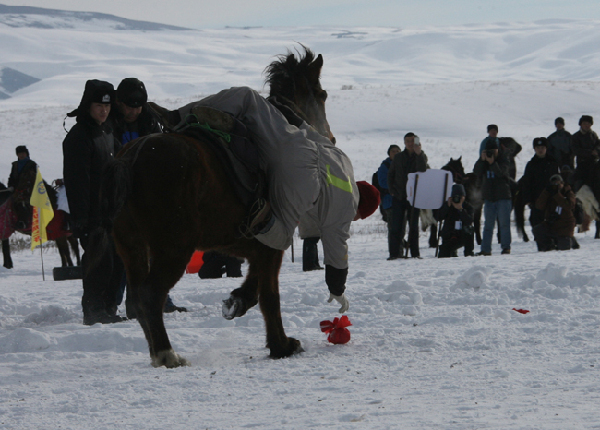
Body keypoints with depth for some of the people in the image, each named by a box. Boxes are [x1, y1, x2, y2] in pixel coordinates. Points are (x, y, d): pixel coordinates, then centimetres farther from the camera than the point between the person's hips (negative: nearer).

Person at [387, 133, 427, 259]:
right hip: (399, 196, 1)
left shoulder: (421, 157, 4)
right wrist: (392, 190, 4)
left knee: (414, 226, 3)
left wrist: (418, 153, -22)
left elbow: (422, 171, -16)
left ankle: (415, 253, 8)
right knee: (396, 226, -3)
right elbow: (390, 175, 15)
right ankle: (394, 253, -1)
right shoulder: (398, 157, 10)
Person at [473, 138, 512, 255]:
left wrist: (492, 163, -32)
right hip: (489, 197, 4)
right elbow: (477, 173, -6)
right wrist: (482, 160, -17)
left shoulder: (503, 160, -2)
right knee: (488, 225, 4)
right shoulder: (483, 161, 8)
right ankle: (486, 249, 4)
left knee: (504, 223, -4)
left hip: (503, 197, -4)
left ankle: (506, 247, 0)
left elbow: (501, 172, -20)